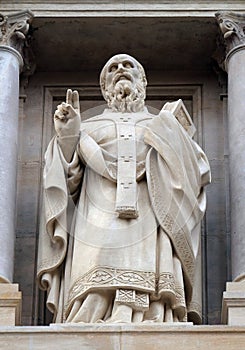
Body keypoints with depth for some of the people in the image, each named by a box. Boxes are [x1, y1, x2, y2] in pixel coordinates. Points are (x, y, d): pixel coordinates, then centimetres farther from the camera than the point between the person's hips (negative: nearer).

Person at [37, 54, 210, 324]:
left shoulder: (161, 126, 29)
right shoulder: (89, 127, 28)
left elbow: (197, 173, 14)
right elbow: (69, 182, 14)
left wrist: (174, 136, -1)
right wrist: (67, 138, -1)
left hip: (150, 228, 0)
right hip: (97, 228, 0)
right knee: (93, 301, -22)